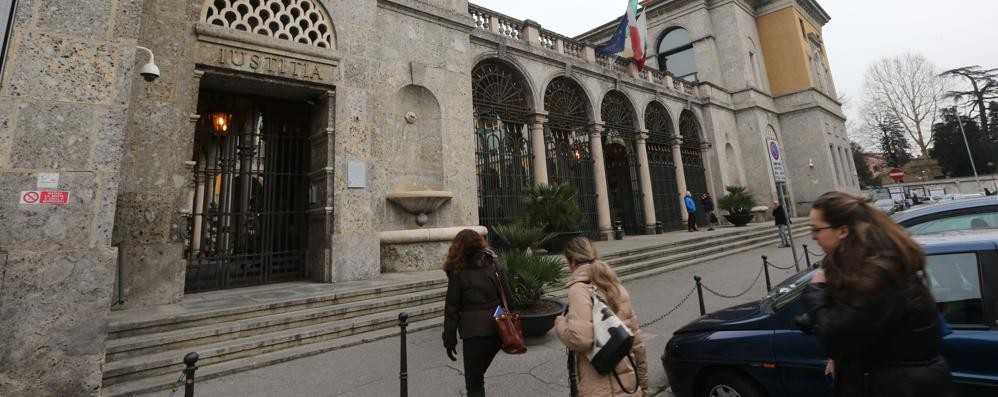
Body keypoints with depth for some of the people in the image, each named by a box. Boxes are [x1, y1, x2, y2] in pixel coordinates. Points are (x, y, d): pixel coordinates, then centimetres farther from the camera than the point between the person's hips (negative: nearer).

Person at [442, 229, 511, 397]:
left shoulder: (458, 272, -6)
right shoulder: (494, 267, 4)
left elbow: (452, 308, -5)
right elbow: (507, 300, 6)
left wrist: (449, 338, 2)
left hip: (474, 332, -4)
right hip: (497, 330, 5)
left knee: (474, 383, 8)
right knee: (477, 374, 26)